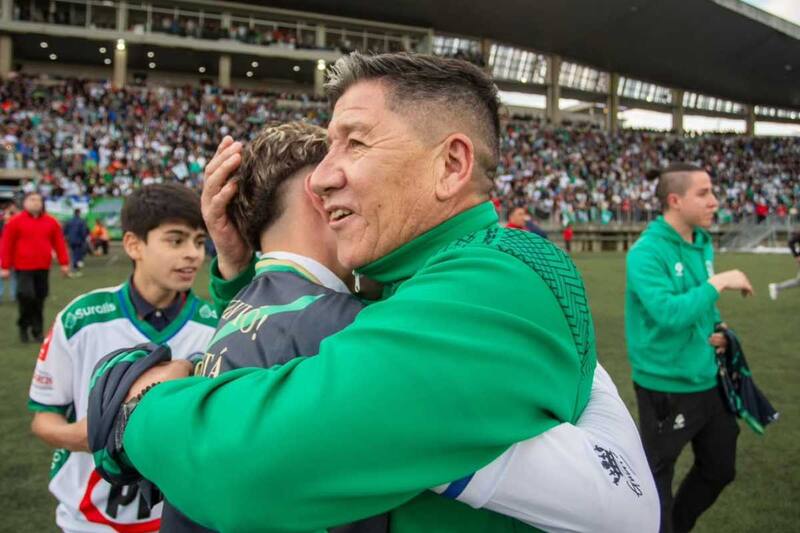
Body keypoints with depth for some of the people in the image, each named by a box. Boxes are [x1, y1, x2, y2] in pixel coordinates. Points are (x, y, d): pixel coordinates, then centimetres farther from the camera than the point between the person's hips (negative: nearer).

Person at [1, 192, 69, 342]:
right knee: (26, 295, -13)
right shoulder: (15, 221, 0)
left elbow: (59, 243, 8)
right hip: (23, 268, -3)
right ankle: (23, 325, 12)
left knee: (40, 299, 6)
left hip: (43, 268, 3)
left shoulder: (51, 222, 8)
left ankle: (37, 331, 19)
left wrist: (64, 263, 2)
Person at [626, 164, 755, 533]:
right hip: (666, 386, -8)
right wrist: (718, 282, -26)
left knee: (720, 469, 23)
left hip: (708, 381, 9)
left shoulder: (703, 245, 5)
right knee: (658, 475, 11)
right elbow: (667, 312, -33)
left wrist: (717, 328, 0)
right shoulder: (646, 253, -21)